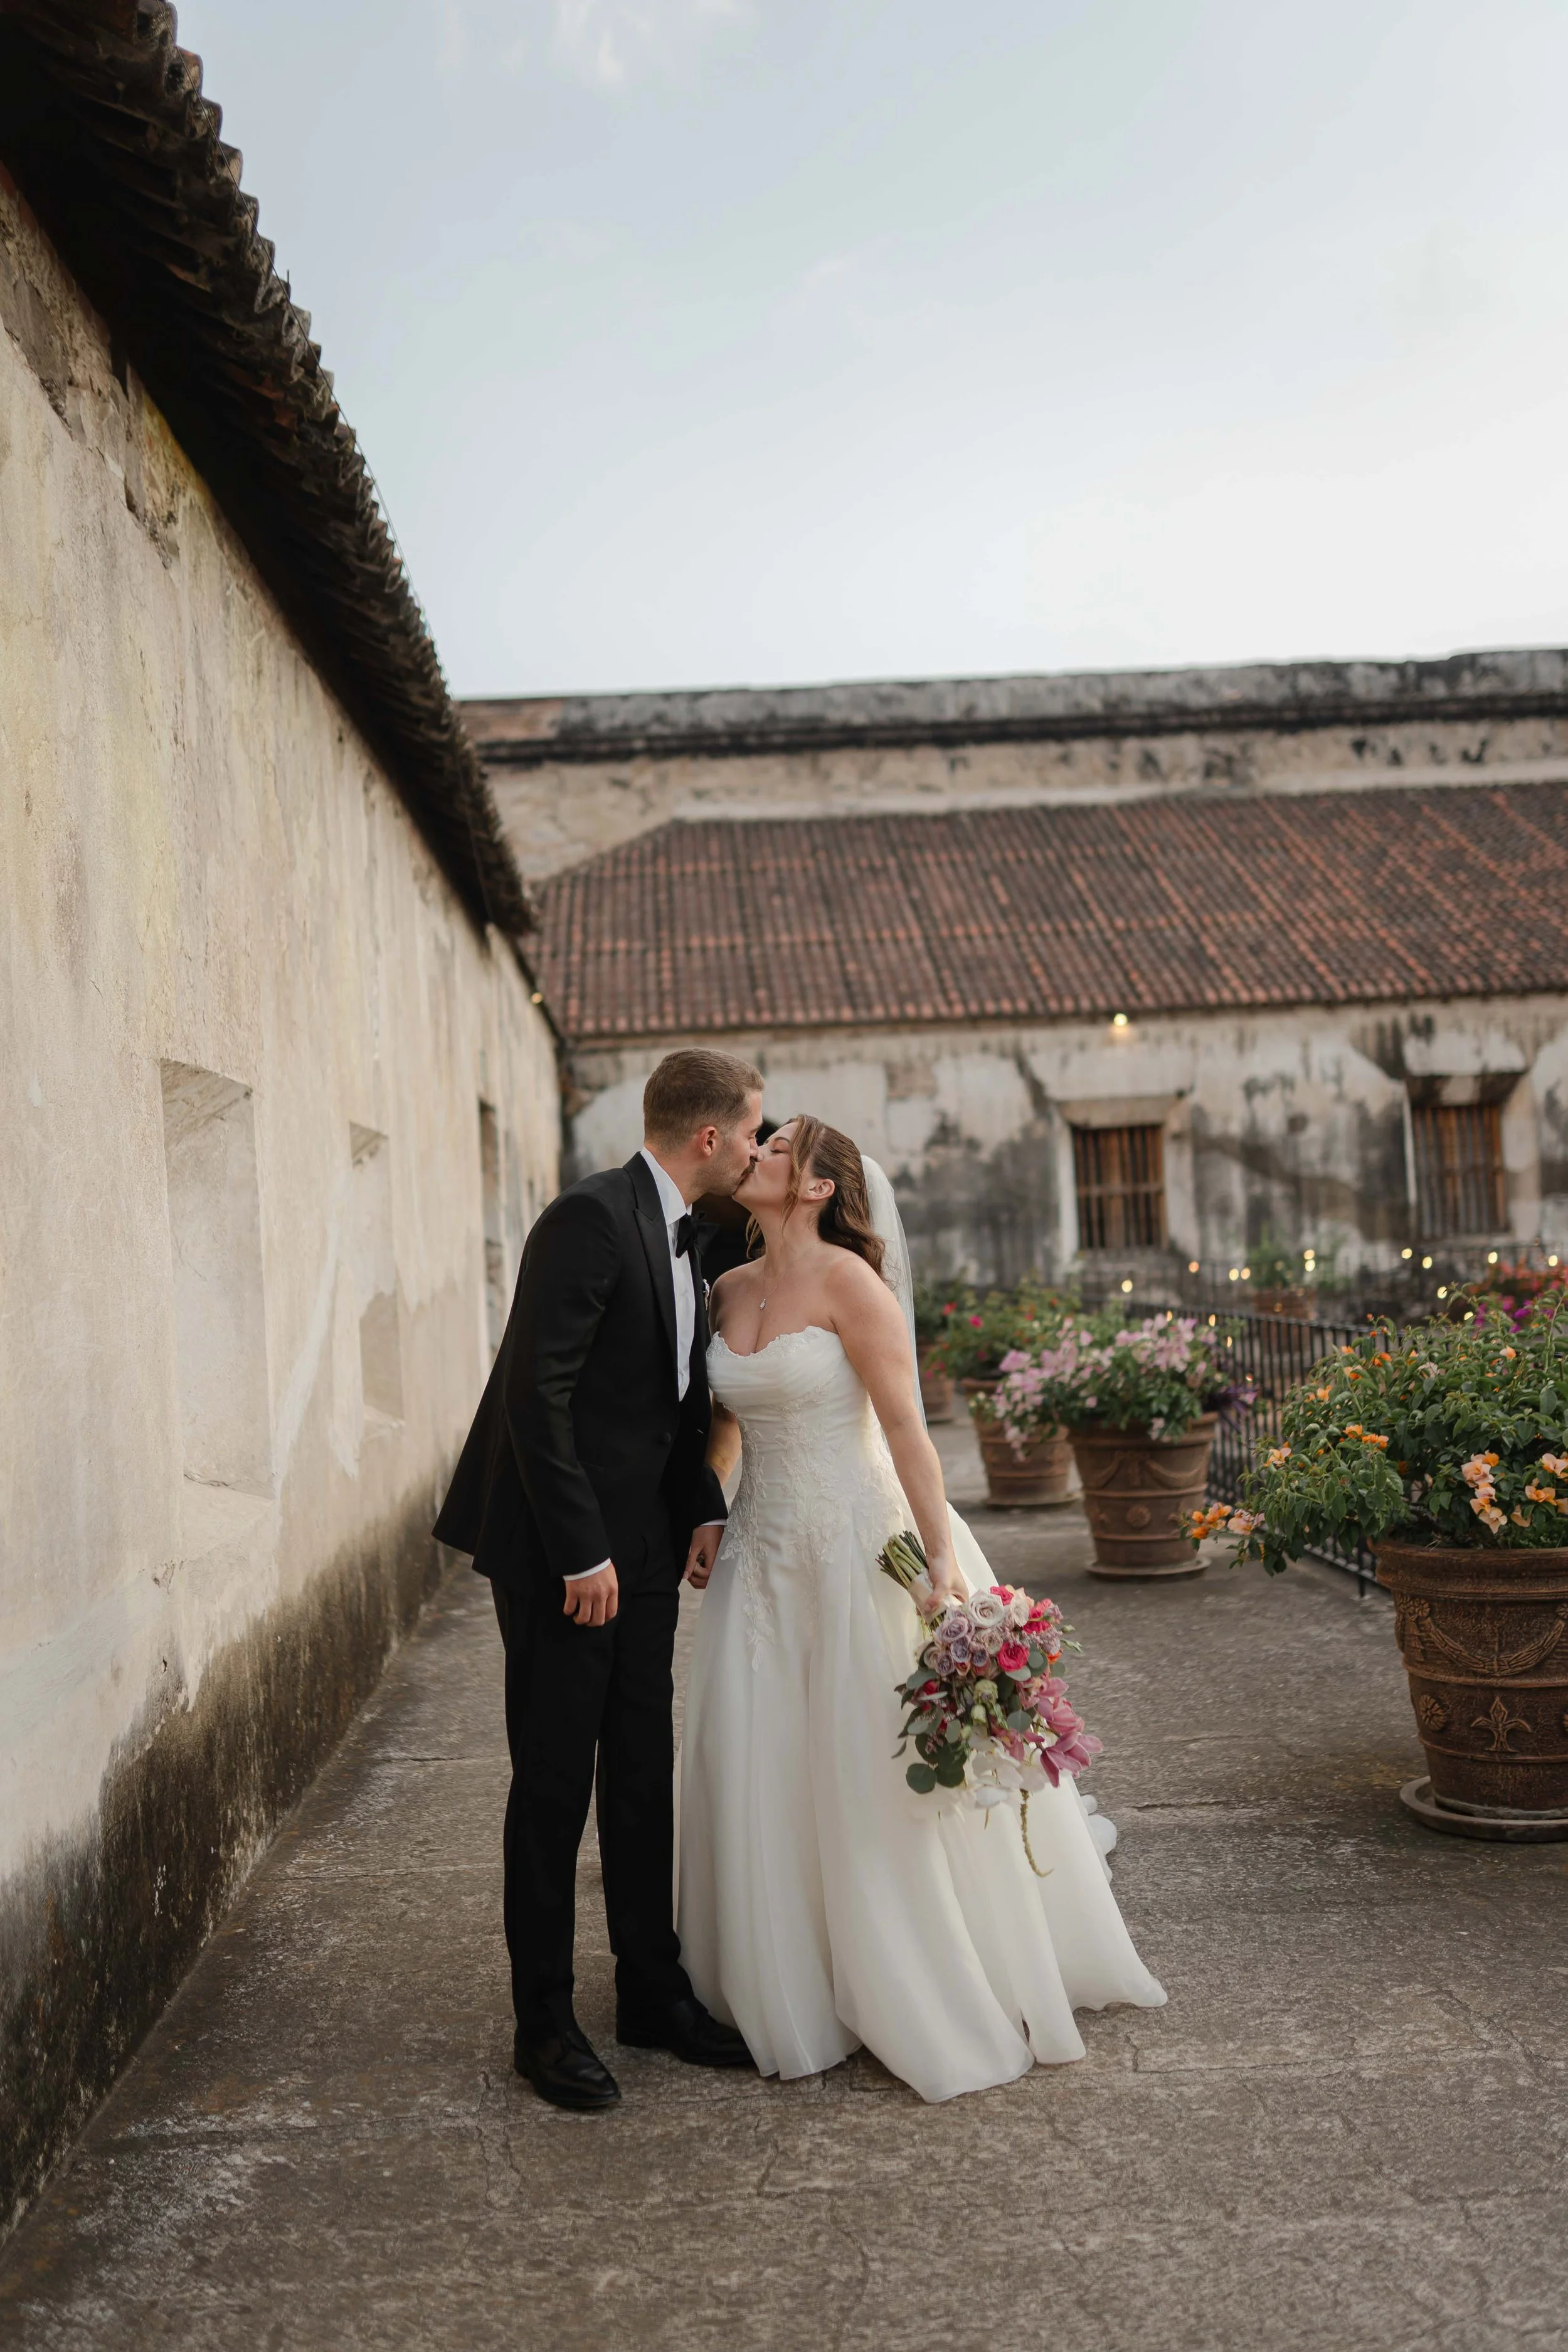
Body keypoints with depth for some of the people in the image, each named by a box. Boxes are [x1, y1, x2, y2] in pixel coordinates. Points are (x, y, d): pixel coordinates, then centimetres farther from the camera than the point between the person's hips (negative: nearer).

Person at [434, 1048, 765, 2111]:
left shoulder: (680, 1233, 11)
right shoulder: (592, 1217, -18)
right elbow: (537, 1395, -22)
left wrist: (703, 1511, 6)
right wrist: (582, 1554, -20)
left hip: (642, 1545, 9)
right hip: (566, 1553, -9)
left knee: (645, 1775, 14)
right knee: (555, 1783, 2)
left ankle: (654, 1992, 27)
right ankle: (545, 2021, 16)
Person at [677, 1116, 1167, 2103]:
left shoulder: (846, 1279, -13)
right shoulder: (730, 1291, 7)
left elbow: (905, 1425, -16)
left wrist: (942, 1557, -19)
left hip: (855, 1549, -6)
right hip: (762, 1558, 7)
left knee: (879, 1775, 1)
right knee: (762, 1778, 8)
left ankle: (953, 1999, 19)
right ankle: (795, 1992, 25)